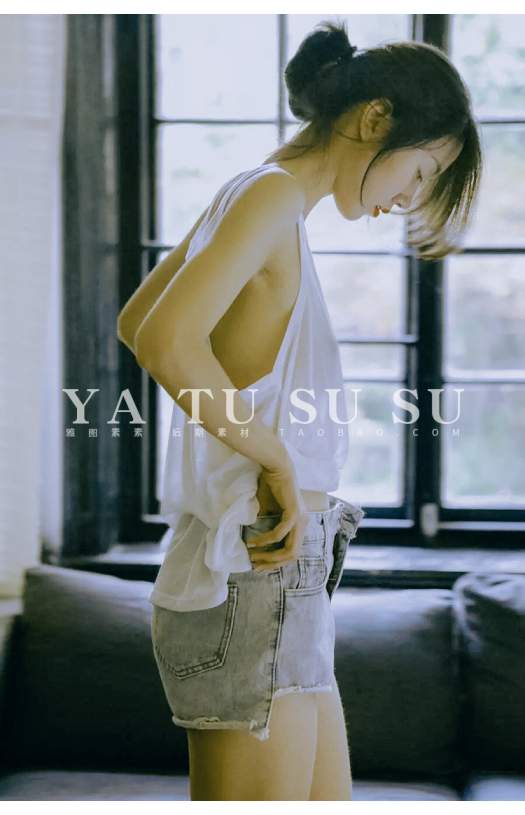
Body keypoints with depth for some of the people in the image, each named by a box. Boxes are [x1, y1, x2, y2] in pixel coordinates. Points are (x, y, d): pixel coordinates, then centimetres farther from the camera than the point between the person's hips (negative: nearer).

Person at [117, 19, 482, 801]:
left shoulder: (249, 195, 15)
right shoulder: (273, 193, -13)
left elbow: (132, 322, 27)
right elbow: (166, 340, -29)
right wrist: (278, 460, -17)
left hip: (286, 588, 10)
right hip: (251, 588, -10)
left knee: (328, 798, 18)